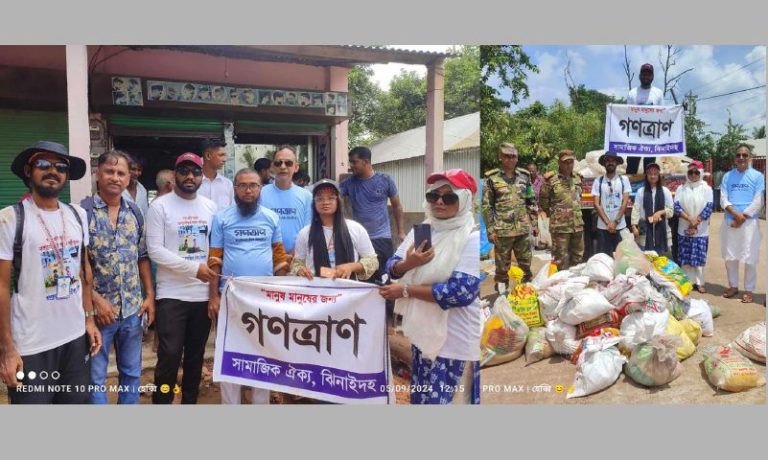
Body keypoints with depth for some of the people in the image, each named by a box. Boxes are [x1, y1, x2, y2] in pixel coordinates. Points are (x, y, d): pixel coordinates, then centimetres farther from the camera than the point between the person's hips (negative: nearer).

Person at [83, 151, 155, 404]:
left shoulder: (135, 212, 6)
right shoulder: (82, 211, -10)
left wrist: (150, 295, 6)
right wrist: (96, 300, -16)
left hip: (133, 308, 5)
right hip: (98, 309, -4)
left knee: (132, 372, 16)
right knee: (95, 377, 8)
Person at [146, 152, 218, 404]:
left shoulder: (210, 207, 9)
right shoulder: (160, 205, -4)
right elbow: (154, 250, -11)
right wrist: (194, 268, -18)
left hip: (203, 294, 4)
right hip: (172, 295, -4)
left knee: (196, 356, 14)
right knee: (169, 356, -5)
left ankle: (190, 401, 28)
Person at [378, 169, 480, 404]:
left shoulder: (472, 238, -15)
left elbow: (461, 291, -24)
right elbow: (391, 268, 4)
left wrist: (406, 290, -17)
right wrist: (408, 264, -20)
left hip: (454, 341, -6)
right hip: (423, 332, 7)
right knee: (421, 397, 20)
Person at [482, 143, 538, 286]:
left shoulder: (525, 176, 8)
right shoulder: (492, 179, -4)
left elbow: (531, 203, 14)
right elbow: (487, 206, -5)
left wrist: (535, 224, 10)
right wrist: (491, 230, -9)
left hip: (523, 229, 3)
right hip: (503, 230, -3)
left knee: (526, 264, 13)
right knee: (502, 266, 6)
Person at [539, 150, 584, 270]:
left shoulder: (577, 178, 11)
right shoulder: (551, 179, -8)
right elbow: (543, 201, -2)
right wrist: (552, 214, 4)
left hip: (578, 225, 6)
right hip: (560, 225, -6)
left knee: (577, 256, 14)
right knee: (561, 258, -1)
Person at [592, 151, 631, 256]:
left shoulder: (624, 179, 4)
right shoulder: (598, 181, 2)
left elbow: (625, 202, -2)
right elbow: (596, 204, -2)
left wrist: (615, 222, -9)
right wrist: (608, 223, -9)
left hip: (620, 226, 0)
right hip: (603, 227, 0)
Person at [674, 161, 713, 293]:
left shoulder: (707, 188, 2)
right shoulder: (681, 189, 6)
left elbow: (709, 207, -6)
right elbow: (676, 206, -3)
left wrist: (696, 223, -12)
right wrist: (690, 219, -17)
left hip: (701, 230, -1)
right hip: (684, 229, 1)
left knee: (699, 257, 1)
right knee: (685, 258, 2)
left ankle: (699, 282, 9)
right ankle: (688, 281, 11)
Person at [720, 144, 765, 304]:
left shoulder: (758, 176, 1)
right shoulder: (727, 176, 8)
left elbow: (758, 202, -4)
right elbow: (723, 199, 1)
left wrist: (742, 217, -11)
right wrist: (735, 213, -15)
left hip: (749, 222, -3)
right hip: (730, 222, 3)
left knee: (749, 258, -1)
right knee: (730, 256, 9)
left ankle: (748, 289, 10)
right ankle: (733, 286, 22)